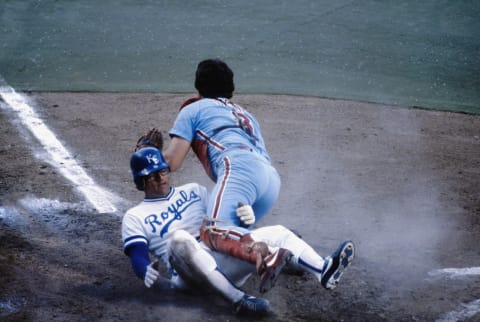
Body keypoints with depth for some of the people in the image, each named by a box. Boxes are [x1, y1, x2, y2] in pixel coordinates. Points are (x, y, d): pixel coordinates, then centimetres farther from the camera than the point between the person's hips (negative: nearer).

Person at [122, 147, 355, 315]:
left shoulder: (193, 191, 25)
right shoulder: (135, 217, 12)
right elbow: (137, 256, -2)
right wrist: (145, 271, -26)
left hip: (225, 254, 5)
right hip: (190, 274, -5)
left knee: (276, 232, -11)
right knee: (179, 238, -38)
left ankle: (324, 271, -40)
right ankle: (237, 299, -47)